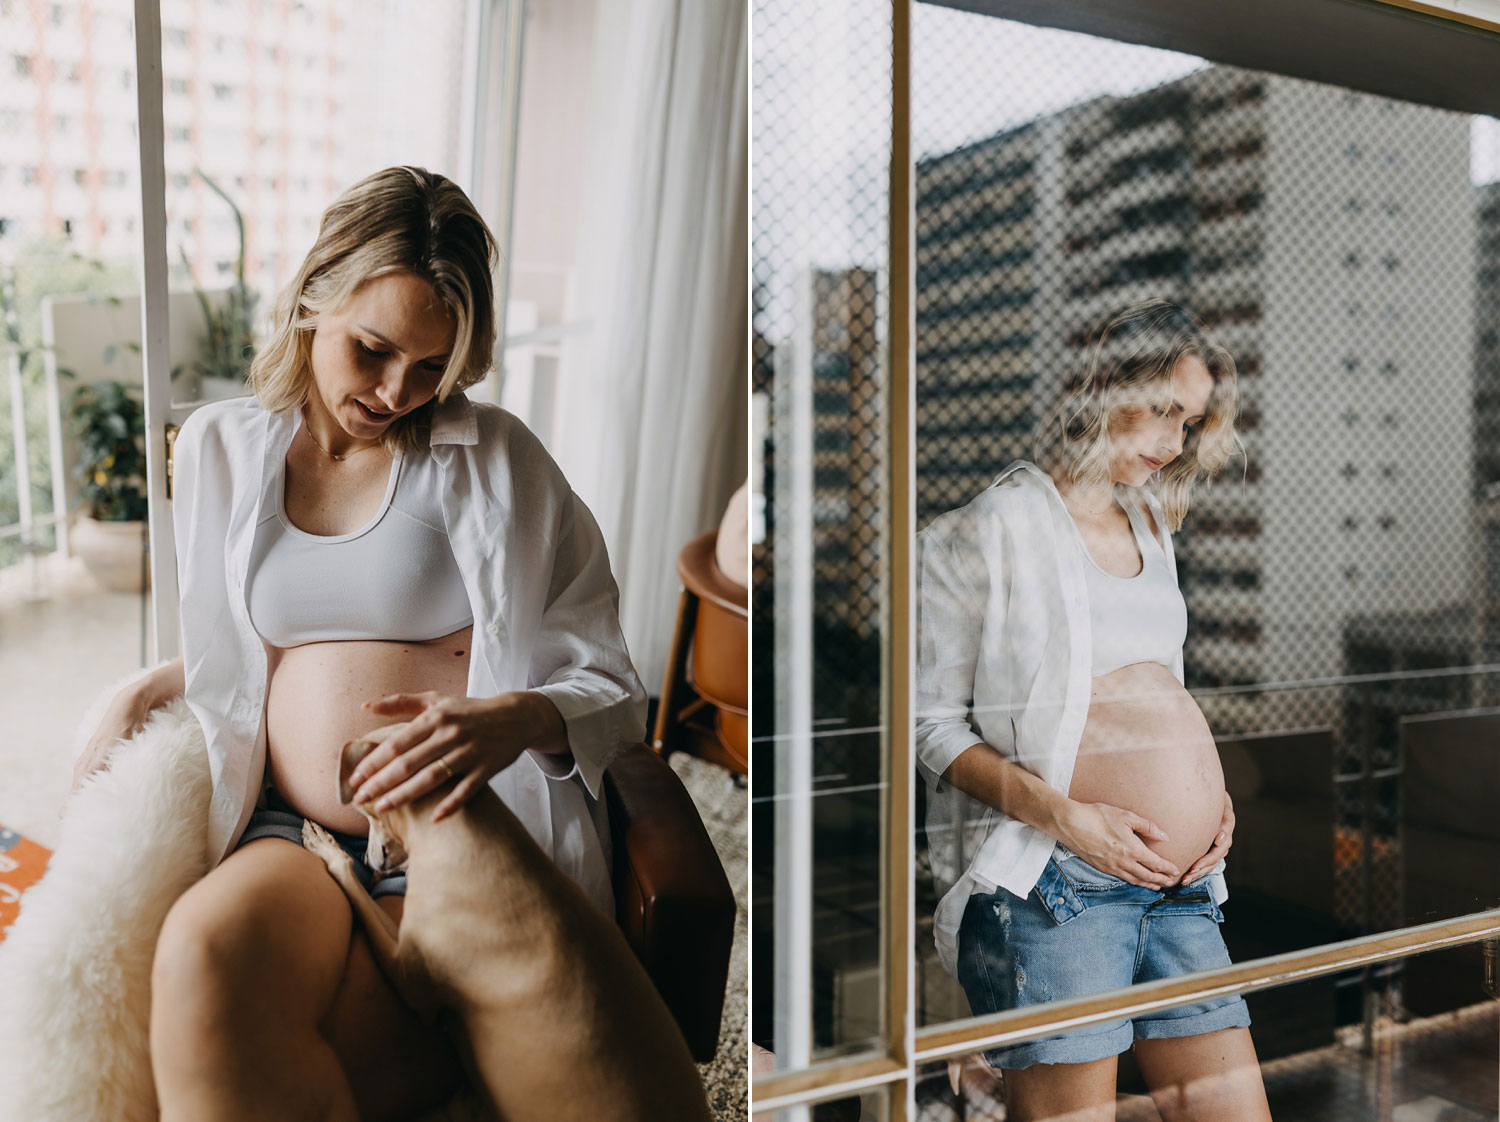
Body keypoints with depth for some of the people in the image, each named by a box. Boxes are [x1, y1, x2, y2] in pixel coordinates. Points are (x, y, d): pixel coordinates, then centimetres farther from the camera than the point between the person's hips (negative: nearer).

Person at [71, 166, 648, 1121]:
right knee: (204, 953, -33)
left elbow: (613, 691, 1)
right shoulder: (218, 448, 14)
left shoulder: (495, 458, 3)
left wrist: (515, 718, -19)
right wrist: (139, 697, 13)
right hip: (291, 838, 4)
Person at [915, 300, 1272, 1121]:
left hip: (1181, 887, 7)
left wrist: (1211, 796, 8)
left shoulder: (1149, 529, 21)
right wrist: (1065, 815, -17)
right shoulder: (994, 524, -2)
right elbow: (934, 723, -6)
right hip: (1051, 884, -7)